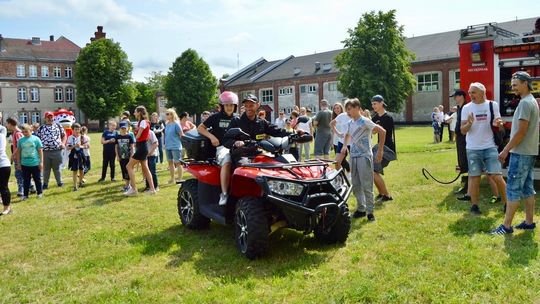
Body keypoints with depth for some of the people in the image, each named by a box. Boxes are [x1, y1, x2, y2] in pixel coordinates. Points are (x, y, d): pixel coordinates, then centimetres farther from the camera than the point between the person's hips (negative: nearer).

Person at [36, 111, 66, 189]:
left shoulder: (58, 126, 9)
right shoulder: (41, 128, 6)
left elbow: (64, 135, 15)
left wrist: (63, 143, 1)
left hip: (57, 151, 0)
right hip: (45, 151, 0)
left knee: (57, 168, 8)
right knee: (46, 168, 8)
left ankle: (59, 182, 19)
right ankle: (45, 183, 18)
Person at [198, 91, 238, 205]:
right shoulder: (216, 117, 10)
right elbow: (200, 128, 9)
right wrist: (211, 136, -7)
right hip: (221, 147, -4)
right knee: (227, 161, -39)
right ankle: (224, 194, -39)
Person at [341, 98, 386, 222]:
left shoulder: (365, 121, -11)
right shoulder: (349, 123, 10)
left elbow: (382, 131, -14)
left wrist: (380, 151, -14)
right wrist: (345, 146, 12)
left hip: (364, 157, -7)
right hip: (353, 156, 7)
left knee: (366, 186, -5)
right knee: (355, 185, 10)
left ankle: (370, 211, 5)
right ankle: (361, 209, 21)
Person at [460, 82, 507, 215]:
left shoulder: (493, 105, 2)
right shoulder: (467, 108, 1)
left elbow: (499, 125, 6)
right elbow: (463, 130, -1)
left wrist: (498, 124, -18)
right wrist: (469, 123, -22)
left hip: (490, 147, 0)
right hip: (473, 149, 0)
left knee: (497, 176, -4)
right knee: (474, 177, 5)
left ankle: (506, 203, 13)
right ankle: (474, 206, 15)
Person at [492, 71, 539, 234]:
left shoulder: (525, 103, -15)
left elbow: (521, 131, -20)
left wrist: (506, 150, -15)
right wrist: (509, 148, 18)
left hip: (521, 153, -10)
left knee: (513, 189, -7)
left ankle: (506, 226, -3)